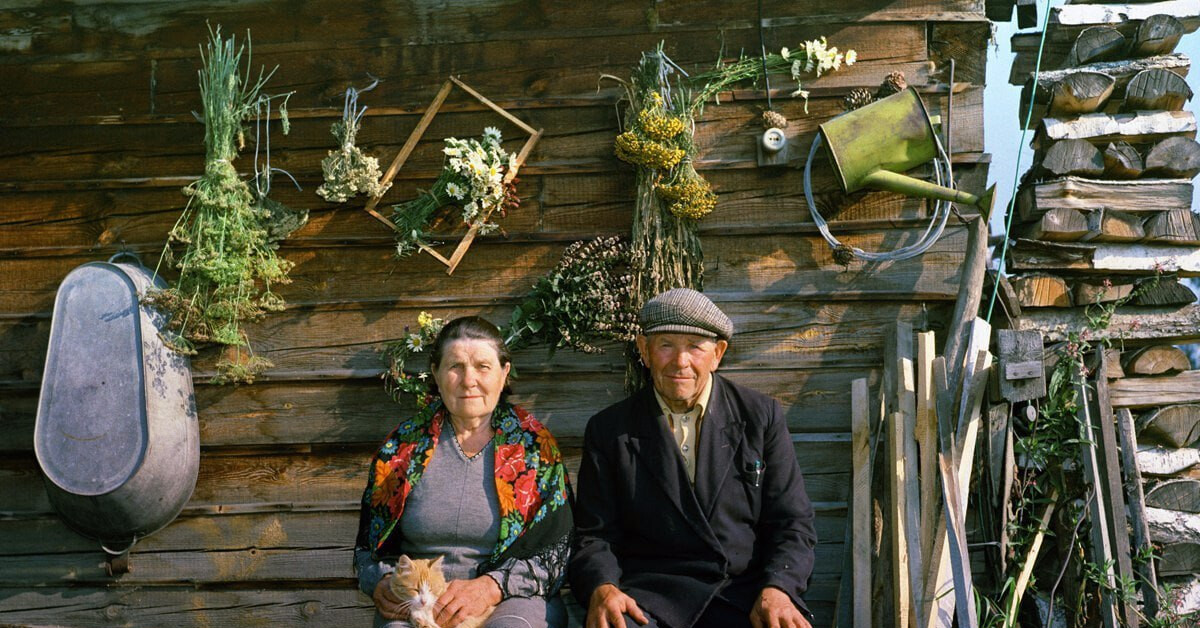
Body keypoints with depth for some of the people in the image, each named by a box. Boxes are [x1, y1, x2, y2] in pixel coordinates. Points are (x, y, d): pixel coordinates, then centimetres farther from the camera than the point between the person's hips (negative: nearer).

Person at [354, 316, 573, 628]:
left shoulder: (533, 446, 4)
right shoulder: (403, 445, 10)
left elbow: (554, 553, -1)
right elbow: (368, 545, 16)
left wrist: (489, 588, -17)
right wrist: (382, 584, -6)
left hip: (510, 600, -1)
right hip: (416, 601, 2)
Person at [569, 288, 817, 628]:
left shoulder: (762, 416, 8)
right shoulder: (609, 430, 8)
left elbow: (792, 523, 6)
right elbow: (594, 536, 6)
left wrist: (777, 589, -13)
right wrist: (602, 588, -16)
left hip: (746, 588, 1)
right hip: (650, 592, -1)